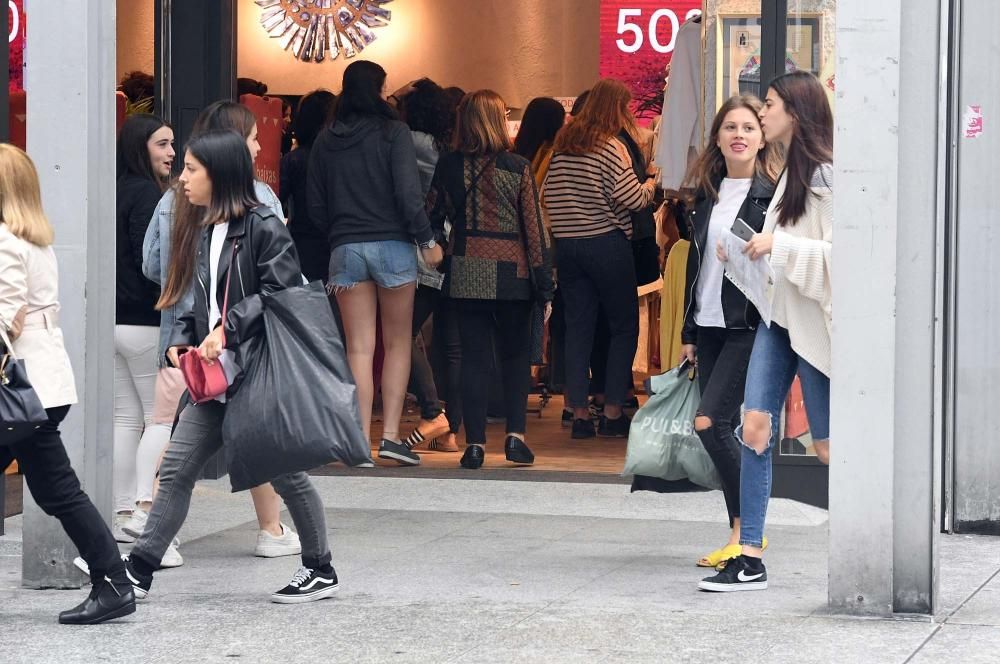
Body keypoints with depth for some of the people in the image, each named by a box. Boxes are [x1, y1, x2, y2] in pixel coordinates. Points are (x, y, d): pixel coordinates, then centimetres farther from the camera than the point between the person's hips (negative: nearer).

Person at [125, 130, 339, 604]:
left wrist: (228, 329, -22)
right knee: (176, 469, 2)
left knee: (284, 472, 4)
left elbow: (281, 293, -18)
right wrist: (182, 339, 5)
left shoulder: (264, 228, -11)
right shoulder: (207, 234, 15)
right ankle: (138, 571, 4)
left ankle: (320, 571, 19)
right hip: (215, 378, 8)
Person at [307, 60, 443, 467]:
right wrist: (426, 240, -6)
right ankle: (391, 435, -2)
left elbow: (315, 205, 9)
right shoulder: (393, 133, -5)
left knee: (359, 349, 3)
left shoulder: (326, 141, 7)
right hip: (392, 244, -3)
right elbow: (408, 192, -12)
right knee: (398, 343, 7)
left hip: (345, 249, 3)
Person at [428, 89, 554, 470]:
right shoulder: (518, 168, -6)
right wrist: (544, 286, -1)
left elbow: (432, 220, 2)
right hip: (510, 275, -2)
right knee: (515, 354, 12)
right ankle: (515, 435, 2)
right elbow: (534, 229, -5)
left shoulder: (448, 167, 0)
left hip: (465, 273, 2)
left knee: (473, 356, 6)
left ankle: (475, 443, 2)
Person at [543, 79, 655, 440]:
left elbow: (548, 194, 11)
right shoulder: (611, 147, -11)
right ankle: (613, 413, 2)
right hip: (606, 244, -6)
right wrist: (651, 184, 5)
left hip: (567, 244, 6)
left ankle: (579, 414, 5)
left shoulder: (563, 144, 8)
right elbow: (633, 199, -14)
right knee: (624, 326, 5)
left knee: (578, 327, 8)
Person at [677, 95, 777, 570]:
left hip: (751, 327, -7)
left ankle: (747, 526, -6)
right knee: (724, 430, 6)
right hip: (710, 326, 7)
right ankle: (741, 536, 13)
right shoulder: (707, 194, 12)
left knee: (711, 422, -16)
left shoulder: (773, 194, -6)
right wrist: (689, 332, 15)